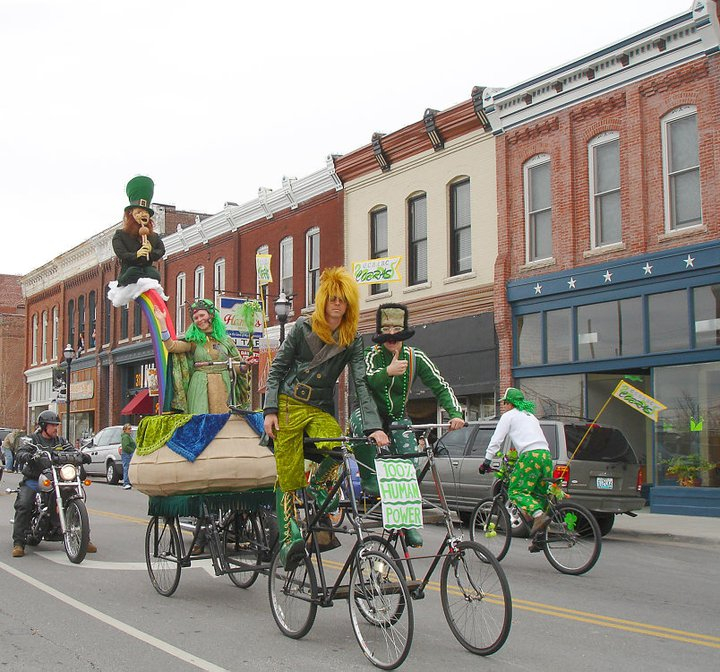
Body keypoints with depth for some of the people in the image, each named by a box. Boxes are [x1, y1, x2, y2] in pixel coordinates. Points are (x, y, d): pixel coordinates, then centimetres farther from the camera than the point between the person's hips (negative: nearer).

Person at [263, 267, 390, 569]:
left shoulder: (353, 340, 2)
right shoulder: (303, 327, 0)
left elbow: (360, 383, -6)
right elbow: (277, 368, 3)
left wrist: (373, 426, -18)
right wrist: (270, 410, -7)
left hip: (322, 410, 1)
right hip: (289, 404, -1)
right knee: (288, 474, -6)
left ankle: (317, 488, 0)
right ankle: (288, 537, 5)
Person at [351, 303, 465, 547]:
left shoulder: (415, 357, -6)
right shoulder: (372, 355, -13)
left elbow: (440, 386, -10)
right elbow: (363, 383, -32)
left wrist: (455, 413, -27)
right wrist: (387, 372, -52)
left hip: (398, 418, 3)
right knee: (361, 423, -38)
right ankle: (370, 480, -23)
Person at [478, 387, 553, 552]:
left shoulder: (509, 415, 10)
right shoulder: (530, 416, 33)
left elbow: (496, 440, 5)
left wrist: (486, 462, 9)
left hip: (530, 455, -7)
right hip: (546, 455, 8)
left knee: (516, 491, -7)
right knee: (539, 494, 8)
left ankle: (539, 515, -31)